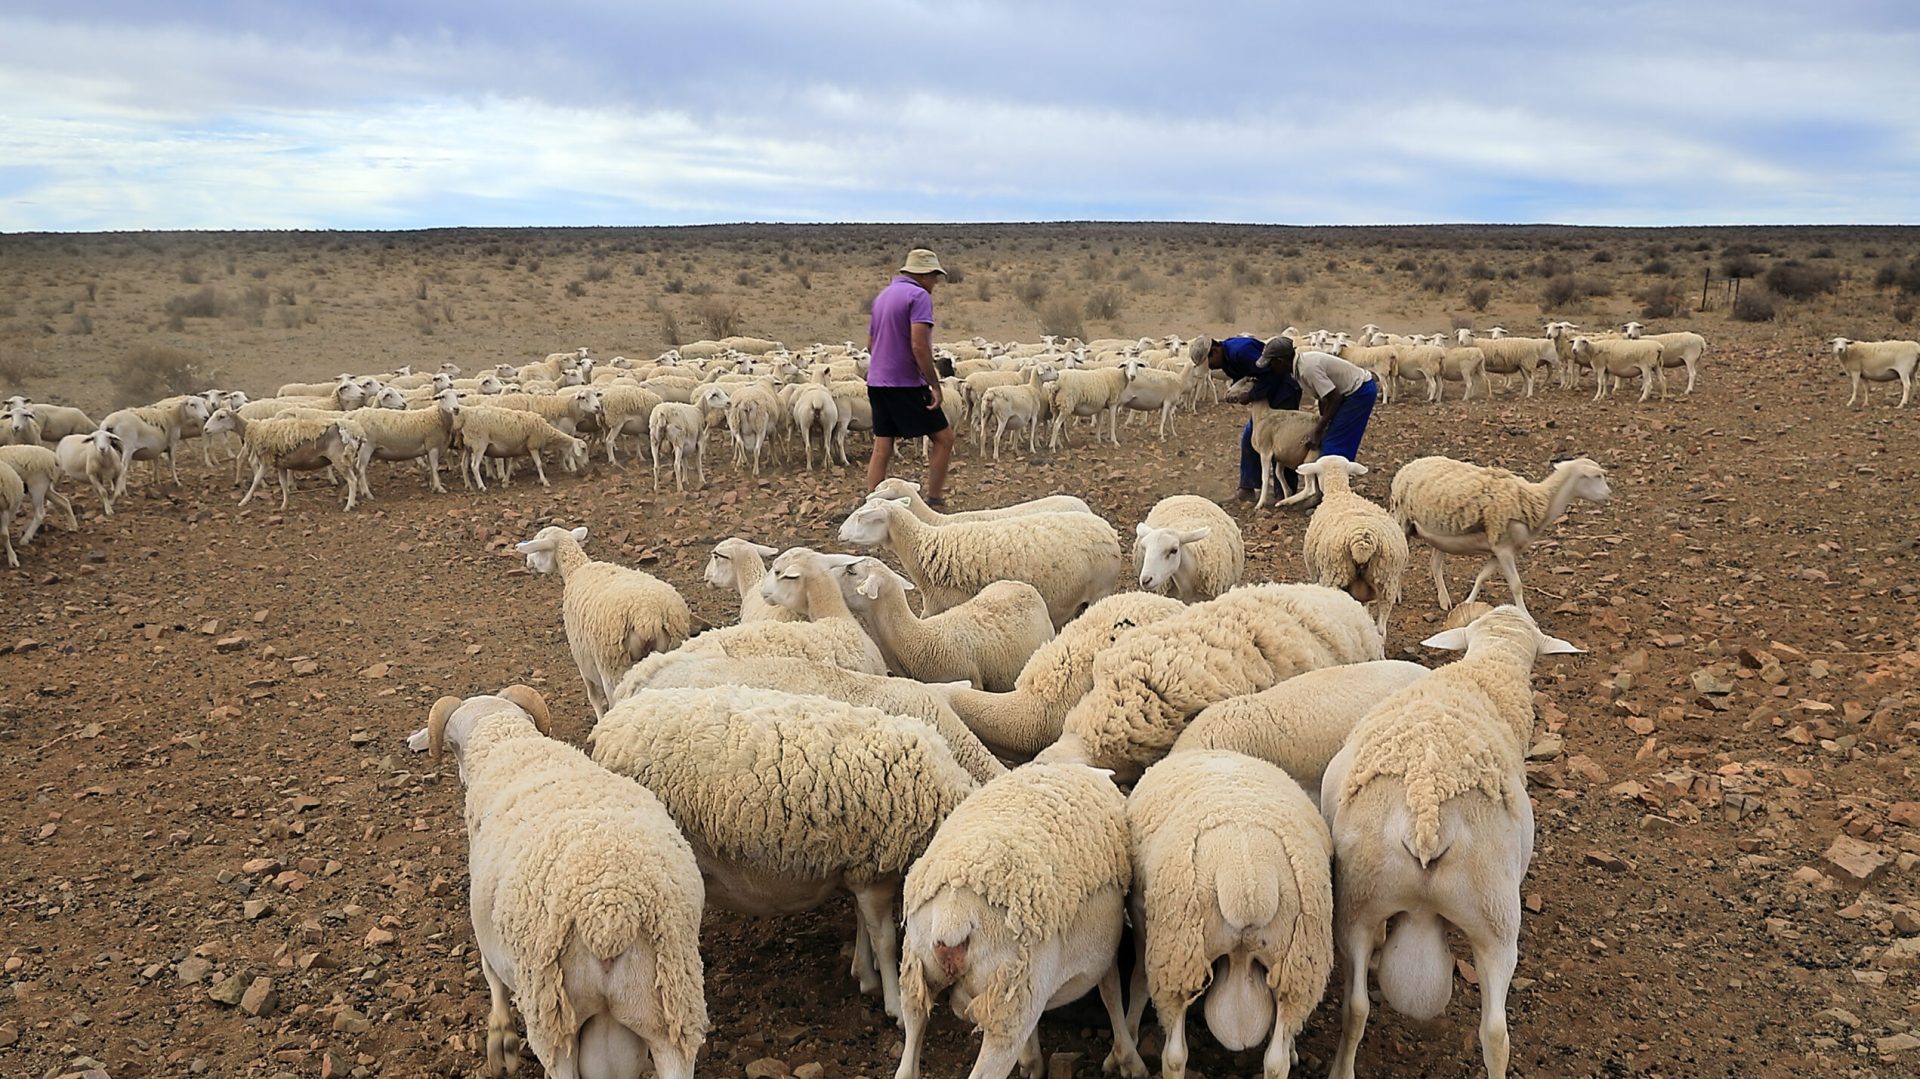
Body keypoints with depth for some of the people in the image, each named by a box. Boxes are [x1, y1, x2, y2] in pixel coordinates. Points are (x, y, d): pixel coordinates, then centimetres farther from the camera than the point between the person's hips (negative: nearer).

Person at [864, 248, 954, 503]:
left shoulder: (883, 295, 16)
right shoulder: (919, 296, -11)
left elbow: (870, 343, 23)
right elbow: (919, 345, -21)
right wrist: (935, 384, -17)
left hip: (877, 383, 8)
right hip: (906, 384, -8)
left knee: (882, 448, 8)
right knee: (943, 438, 2)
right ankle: (934, 502, 2)